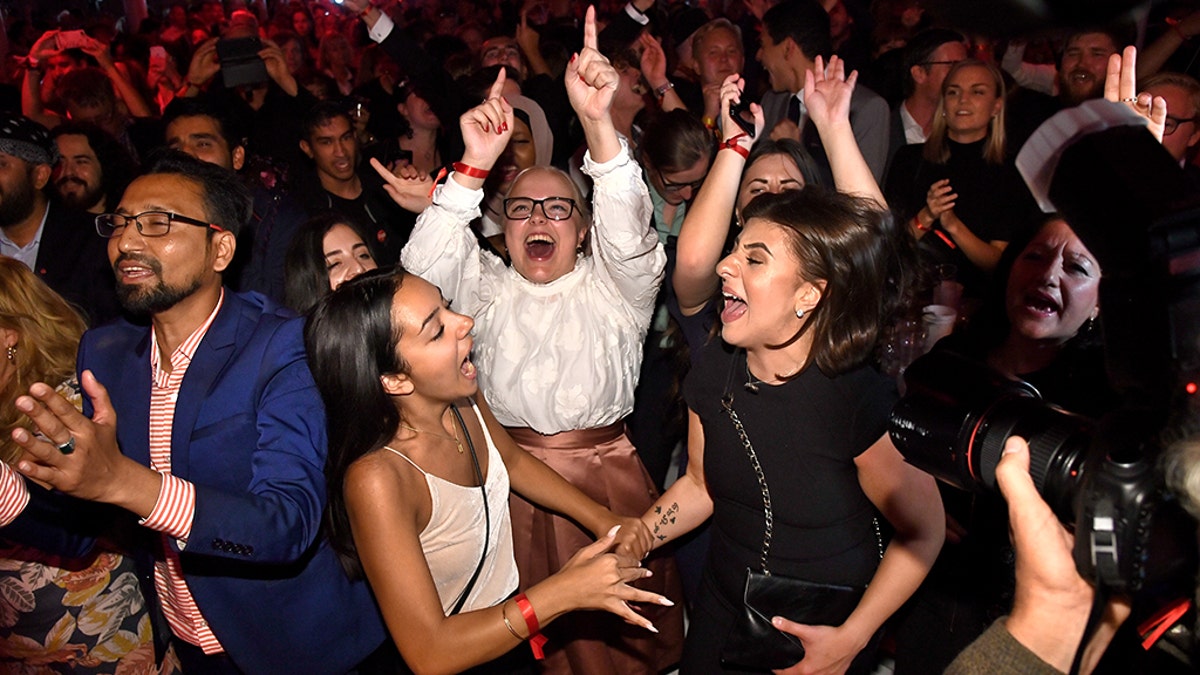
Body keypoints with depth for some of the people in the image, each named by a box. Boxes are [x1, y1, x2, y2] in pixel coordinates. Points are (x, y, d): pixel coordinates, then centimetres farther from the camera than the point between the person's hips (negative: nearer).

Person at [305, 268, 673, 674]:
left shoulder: (461, 397, -15)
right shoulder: (376, 478, -35)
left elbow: (511, 460, 7)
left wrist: (602, 520, 0)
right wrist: (563, 592, -34)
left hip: (510, 619, 6)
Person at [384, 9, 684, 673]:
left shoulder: (613, 286, 4)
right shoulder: (488, 288, 10)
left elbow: (628, 236, -17)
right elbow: (426, 268, -8)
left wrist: (598, 122, -33)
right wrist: (474, 165, -22)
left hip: (605, 473, -1)